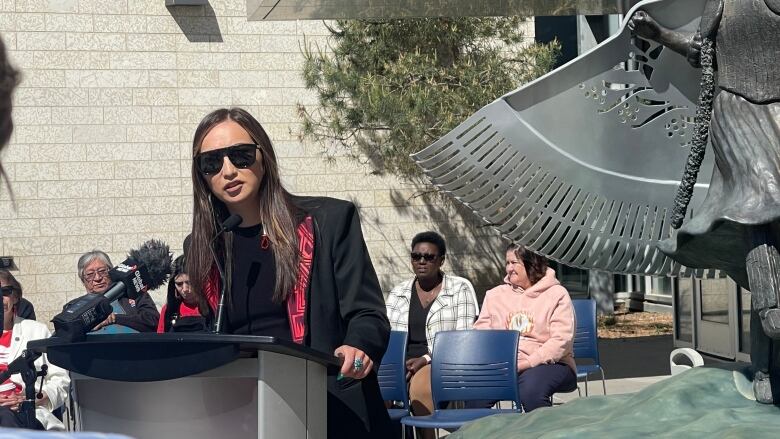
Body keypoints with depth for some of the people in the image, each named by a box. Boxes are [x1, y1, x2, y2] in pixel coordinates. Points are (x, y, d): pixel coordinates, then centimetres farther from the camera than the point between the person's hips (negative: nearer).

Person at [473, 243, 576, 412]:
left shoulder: (557, 295, 3)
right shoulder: (495, 295, 18)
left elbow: (562, 340, -8)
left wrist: (528, 363, -19)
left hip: (548, 364, -4)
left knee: (530, 389, -38)